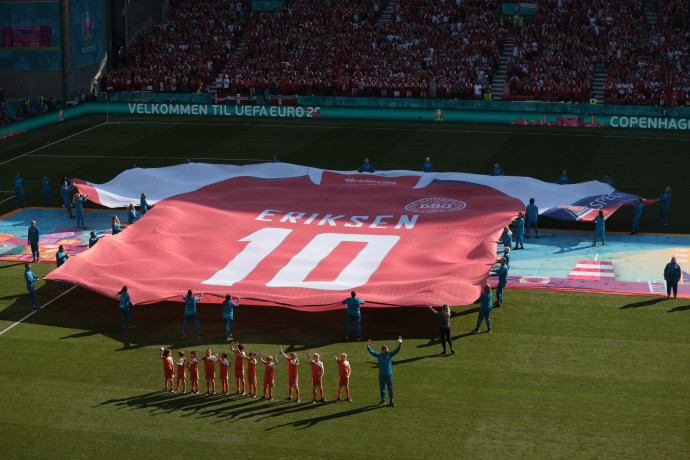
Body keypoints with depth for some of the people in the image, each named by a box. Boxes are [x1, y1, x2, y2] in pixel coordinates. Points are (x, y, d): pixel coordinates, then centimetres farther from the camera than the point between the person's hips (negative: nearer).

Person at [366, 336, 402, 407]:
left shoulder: (390, 354, 1)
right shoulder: (379, 355, 1)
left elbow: (396, 350, -4)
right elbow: (371, 352, -4)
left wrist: (400, 344, -17)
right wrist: (368, 346, -17)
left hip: (389, 374, -1)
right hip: (381, 374, 1)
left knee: (390, 388, 0)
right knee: (382, 388, 10)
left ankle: (391, 401, 8)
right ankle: (383, 400, 24)